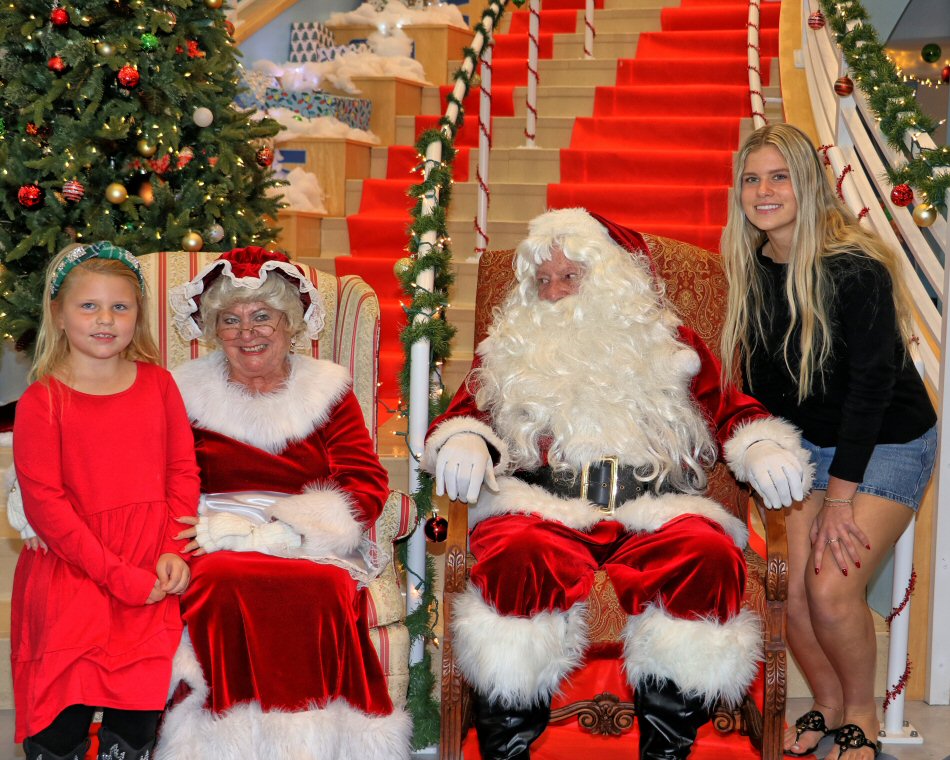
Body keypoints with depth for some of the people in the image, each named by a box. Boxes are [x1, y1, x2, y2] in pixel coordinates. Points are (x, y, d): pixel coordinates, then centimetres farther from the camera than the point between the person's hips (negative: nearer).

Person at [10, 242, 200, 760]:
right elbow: (44, 503, -8)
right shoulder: (41, 402, -3)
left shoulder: (158, 384, 9)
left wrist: (175, 551, -6)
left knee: (141, 705, -16)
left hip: (152, 569, 3)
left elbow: (184, 470, 10)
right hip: (72, 568, -2)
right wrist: (118, 577, -14)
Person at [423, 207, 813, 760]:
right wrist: (462, 443, -8)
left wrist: (763, 447, -1)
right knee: (517, 559, -37)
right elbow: (466, 413, 17)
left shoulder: (667, 343, 24)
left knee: (709, 558, -34)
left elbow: (730, 409, 21)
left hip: (651, 510, 1)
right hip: (541, 506, 0)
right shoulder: (513, 348, 25)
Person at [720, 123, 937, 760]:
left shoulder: (855, 267, -22)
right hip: (808, 445, 6)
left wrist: (839, 498, -20)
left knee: (832, 589, -18)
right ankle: (828, 704, 19)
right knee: (789, 586, -7)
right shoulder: (755, 270, -2)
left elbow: (872, 382, -21)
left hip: (887, 445, -5)